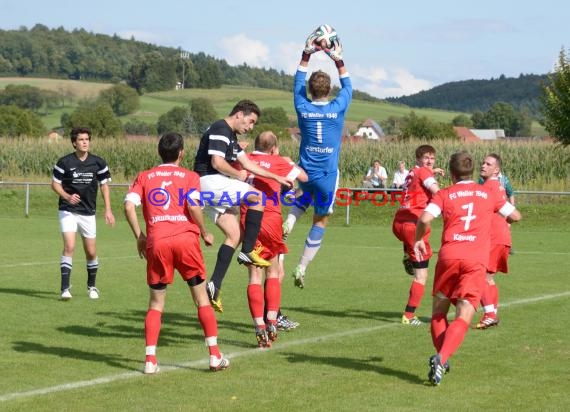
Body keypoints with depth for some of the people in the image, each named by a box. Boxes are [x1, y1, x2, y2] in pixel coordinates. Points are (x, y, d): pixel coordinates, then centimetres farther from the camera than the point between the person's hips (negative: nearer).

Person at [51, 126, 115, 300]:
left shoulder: (98, 163, -2)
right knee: (69, 247, -18)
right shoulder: (64, 162, -8)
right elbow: (55, 183, 0)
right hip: (68, 211, -2)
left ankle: (92, 286, 29)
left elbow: (104, 185, 8)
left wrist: (108, 210, 2)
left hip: (88, 212, 3)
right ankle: (65, 288, -15)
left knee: (91, 252, 7)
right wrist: (67, 196, -18)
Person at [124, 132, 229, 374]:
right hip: (185, 239, -1)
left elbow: (129, 206, 1)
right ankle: (215, 356, 7)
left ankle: (150, 360, 0)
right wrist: (205, 233, 6)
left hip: (156, 242, 1)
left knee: (156, 304, 10)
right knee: (202, 299, 9)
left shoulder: (144, 177, 15)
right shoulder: (189, 176, 9)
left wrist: (139, 237, 9)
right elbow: (193, 206, -8)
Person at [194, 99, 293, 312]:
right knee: (257, 197, -11)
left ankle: (214, 285, -1)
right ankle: (248, 251, -9)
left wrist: (276, 177, 21)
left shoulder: (231, 135, 23)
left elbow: (247, 163, 24)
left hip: (212, 190, 10)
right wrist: (239, 175, -5)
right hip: (210, 182, -10)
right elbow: (217, 162, -20)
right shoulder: (220, 130, -10)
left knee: (233, 235, 5)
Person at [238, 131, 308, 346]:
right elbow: (304, 177, 13)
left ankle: (260, 327, -5)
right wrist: (290, 163, 31)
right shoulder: (278, 162, 4)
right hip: (271, 220, -2)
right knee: (273, 272, 13)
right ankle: (271, 322, 1)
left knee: (255, 276, 3)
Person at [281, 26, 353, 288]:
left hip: (305, 171, 2)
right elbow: (347, 86, 11)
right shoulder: (337, 109, -9)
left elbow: (298, 82, 12)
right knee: (320, 220, 9)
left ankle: (290, 219, 4)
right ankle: (302, 268, 7)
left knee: (306, 197, 35)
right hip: (328, 175, -2)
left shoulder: (303, 108, -6)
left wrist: (306, 55, 13)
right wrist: (338, 60, 12)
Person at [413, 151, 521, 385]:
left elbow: (425, 219, -6)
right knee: (463, 317, -6)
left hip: (449, 255, 0)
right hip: (476, 261, 0)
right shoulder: (488, 194, 17)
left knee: (439, 311, 19)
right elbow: (515, 216, 24)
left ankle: (441, 358, 8)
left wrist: (418, 240, 12)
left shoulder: (445, 194, 10)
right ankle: (442, 358, -27)